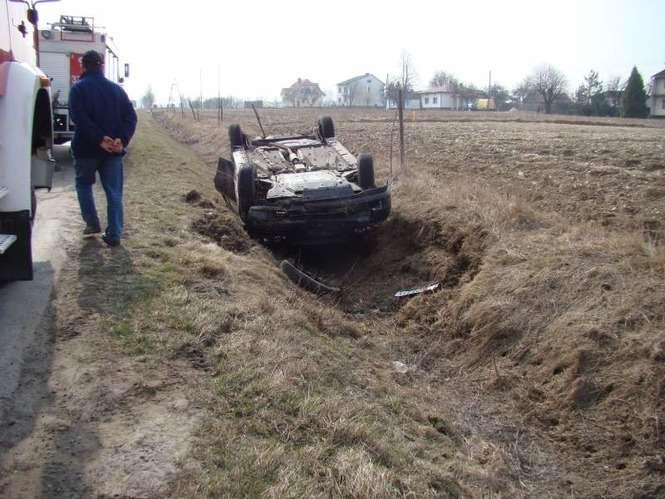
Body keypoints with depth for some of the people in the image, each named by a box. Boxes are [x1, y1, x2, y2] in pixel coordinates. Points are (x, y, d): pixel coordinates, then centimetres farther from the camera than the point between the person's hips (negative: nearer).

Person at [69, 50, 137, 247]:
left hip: (87, 147, -2)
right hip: (114, 149, 3)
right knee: (114, 192, 4)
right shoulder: (117, 89, 9)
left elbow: (79, 117, -18)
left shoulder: (78, 88, -3)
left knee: (83, 184, 20)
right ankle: (114, 235, 1)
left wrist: (99, 139, -21)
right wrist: (122, 140, -12)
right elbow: (131, 117, -1)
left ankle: (92, 224, 18)